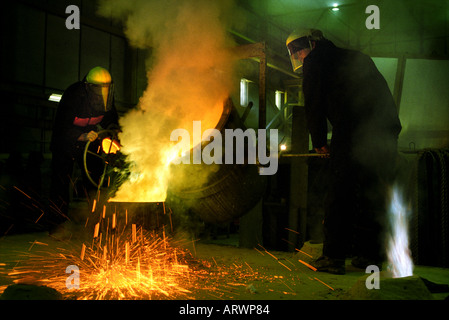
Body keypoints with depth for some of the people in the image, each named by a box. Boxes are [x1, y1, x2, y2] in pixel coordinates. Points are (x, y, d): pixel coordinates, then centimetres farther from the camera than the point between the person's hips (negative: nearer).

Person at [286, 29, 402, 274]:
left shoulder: (315, 61, 15)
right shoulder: (357, 57, 34)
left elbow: (314, 105, 8)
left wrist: (319, 141, 15)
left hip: (352, 128, -7)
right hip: (387, 126, 7)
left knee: (340, 192, -2)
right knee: (373, 195, 11)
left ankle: (334, 256, 0)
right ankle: (370, 255, 17)